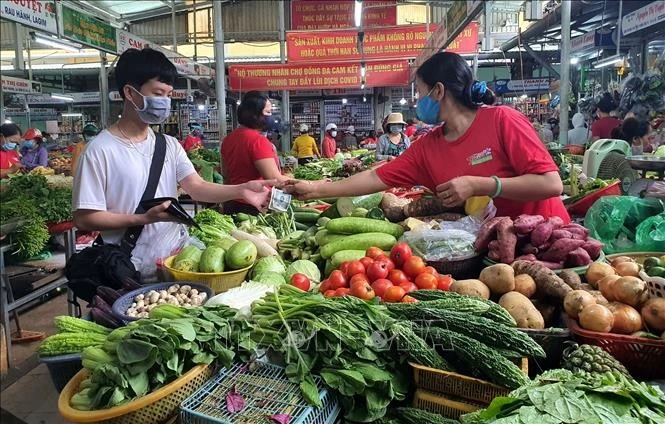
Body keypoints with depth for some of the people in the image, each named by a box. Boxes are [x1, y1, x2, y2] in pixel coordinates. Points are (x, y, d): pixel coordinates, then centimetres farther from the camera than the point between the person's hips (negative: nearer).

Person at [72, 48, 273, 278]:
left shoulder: (170, 145, 8)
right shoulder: (100, 150, -10)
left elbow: (197, 187, -5)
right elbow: (84, 218, -11)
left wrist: (241, 190, -22)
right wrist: (144, 219, -21)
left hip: (178, 259, 5)